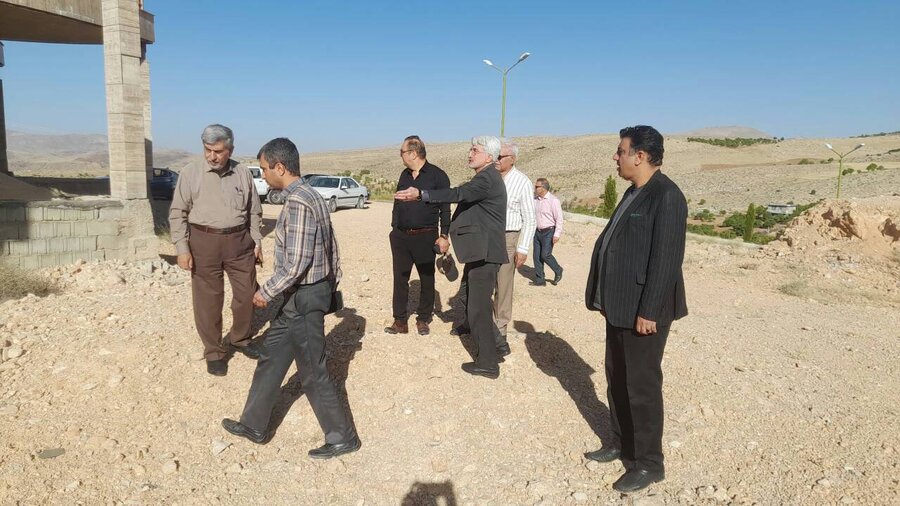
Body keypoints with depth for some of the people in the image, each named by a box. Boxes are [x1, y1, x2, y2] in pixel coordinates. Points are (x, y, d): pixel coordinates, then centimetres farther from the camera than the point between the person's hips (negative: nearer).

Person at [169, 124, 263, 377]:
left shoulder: (243, 173, 4)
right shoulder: (190, 172, -4)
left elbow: (254, 211, 12)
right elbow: (178, 213, -3)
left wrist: (257, 241, 8)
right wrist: (182, 248, -9)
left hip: (239, 241, 3)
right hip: (204, 242, -3)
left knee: (247, 294, 10)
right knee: (208, 300, 4)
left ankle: (239, 339, 33)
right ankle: (214, 352, 19)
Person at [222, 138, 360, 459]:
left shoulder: (297, 202, -22)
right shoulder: (311, 196, 8)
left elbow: (296, 264, -26)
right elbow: (331, 247, 14)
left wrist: (266, 292, -14)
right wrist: (332, 284, 21)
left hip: (303, 297, -10)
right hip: (308, 292, 10)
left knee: (312, 372, 3)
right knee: (271, 358, 20)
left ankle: (342, 438, 17)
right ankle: (254, 425, 35)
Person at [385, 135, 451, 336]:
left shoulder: (437, 175, -6)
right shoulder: (404, 175, 12)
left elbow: (445, 208, -6)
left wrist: (443, 235, -10)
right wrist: (394, 229, 12)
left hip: (426, 237, -5)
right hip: (401, 237, 5)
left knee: (427, 279, 6)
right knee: (400, 279, 5)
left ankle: (423, 320, 20)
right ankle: (400, 321, 13)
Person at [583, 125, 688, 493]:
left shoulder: (666, 196, -18)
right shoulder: (634, 192, 12)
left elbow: (667, 258, -22)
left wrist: (649, 310, -21)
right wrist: (607, 298, 15)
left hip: (643, 310, -9)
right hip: (621, 306, 9)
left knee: (642, 386, 3)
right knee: (617, 379, 18)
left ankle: (649, 463, 19)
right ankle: (621, 443, 35)